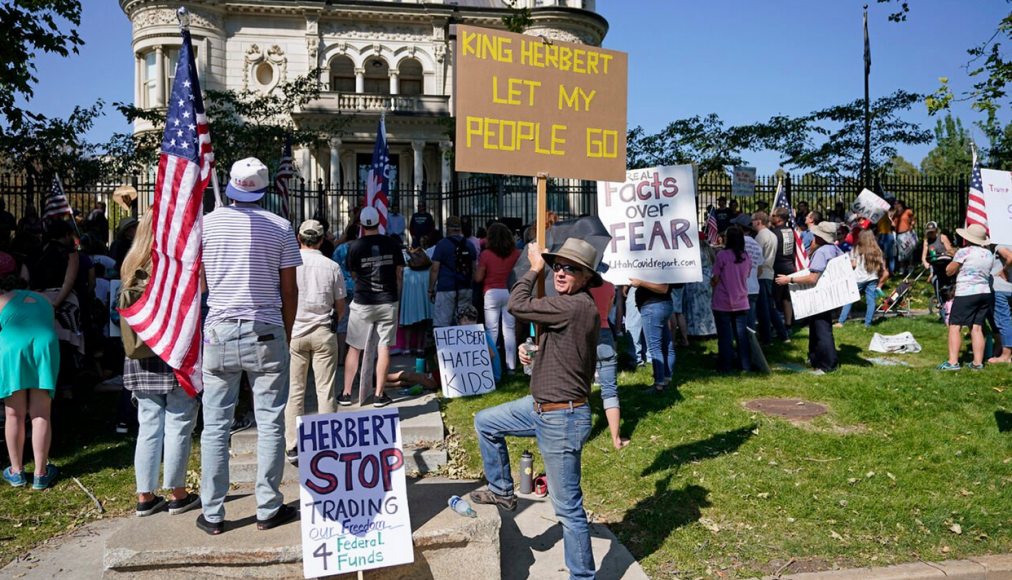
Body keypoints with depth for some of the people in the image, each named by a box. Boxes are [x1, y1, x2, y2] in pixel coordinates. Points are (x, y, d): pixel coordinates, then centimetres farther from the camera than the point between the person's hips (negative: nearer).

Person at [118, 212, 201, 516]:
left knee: (148, 428, 11)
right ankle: (178, 495, 14)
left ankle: (145, 496, 19)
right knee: (178, 428, 4)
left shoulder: (131, 268, 8)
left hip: (140, 362, 6)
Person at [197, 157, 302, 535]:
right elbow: (289, 290, 1)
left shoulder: (207, 223, 2)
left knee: (215, 426, 8)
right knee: (270, 425, 6)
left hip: (219, 331, 1)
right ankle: (268, 510, 12)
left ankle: (212, 514, 14)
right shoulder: (280, 227, 0)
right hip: (266, 334, -1)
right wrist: (287, 333, 12)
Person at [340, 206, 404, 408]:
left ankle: (346, 394, 13)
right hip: (388, 301, 1)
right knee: (384, 347, 5)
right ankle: (379, 395, 6)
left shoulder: (356, 246, -5)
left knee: (354, 348, 9)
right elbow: (399, 274, 4)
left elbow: (353, 275, 8)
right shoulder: (392, 244, -1)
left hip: (362, 303, -1)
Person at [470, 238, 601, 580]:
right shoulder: (569, 305, 10)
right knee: (484, 422, 22)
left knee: (568, 506, 0)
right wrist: (535, 354, 6)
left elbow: (518, 305, -18)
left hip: (563, 419, -10)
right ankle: (502, 490, 35)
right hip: (541, 407, 10)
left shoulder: (576, 306, -22)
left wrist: (534, 268, -4)